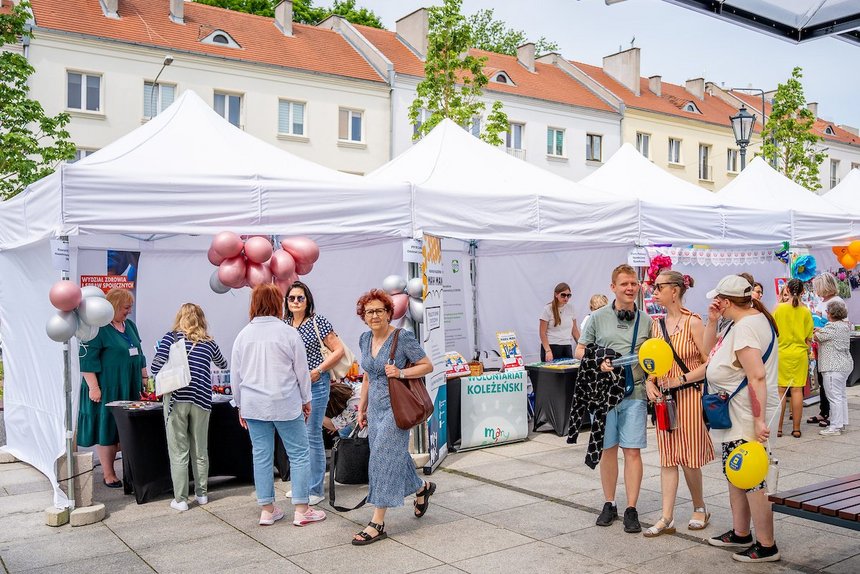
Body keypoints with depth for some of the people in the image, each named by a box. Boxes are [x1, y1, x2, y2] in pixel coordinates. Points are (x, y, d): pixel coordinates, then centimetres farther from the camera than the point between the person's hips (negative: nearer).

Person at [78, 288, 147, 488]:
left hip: (130, 389, 7)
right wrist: (93, 387, -19)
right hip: (107, 390, -7)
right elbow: (87, 359, -15)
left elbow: (139, 354, 21)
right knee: (107, 432, 2)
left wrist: (144, 378, 18)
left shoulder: (130, 325, 12)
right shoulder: (98, 328, -11)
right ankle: (109, 475, 11)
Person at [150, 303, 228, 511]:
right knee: (200, 450, 14)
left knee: (178, 452, 4)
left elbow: (156, 366, -6)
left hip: (176, 398, -2)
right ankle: (202, 493, 25)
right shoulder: (209, 343, 13)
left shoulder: (171, 337, 4)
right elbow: (223, 365, 32)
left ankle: (180, 499, 8)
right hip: (201, 399, 2)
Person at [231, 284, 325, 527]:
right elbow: (302, 371, -2)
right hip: (285, 404, -4)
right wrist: (306, 400, 10)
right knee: (299, 454, 5)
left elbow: (235, 375, 10)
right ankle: (301, 510, 6)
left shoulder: (243, 335, 3)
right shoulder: (288, 333, -7)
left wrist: (241, 405, 20)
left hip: (253, 406, 4)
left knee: (262, 456, 10)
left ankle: (267, 509, 17)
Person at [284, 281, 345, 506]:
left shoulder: (318, 321, -7)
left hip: (315, 384, -6)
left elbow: (338, 350, -8)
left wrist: (318, 371, -13)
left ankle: (316, 490, 6)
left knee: (312, 436, -3)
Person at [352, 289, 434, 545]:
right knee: (395, 456, 16)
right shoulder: (365, 339, 8)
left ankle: (377, 524, -2)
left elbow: (428, 366, -8)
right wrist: (362, 407, 16)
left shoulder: (403, 338, -13)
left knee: (384, 459, -8)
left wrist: (401, 373, -22)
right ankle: (422, 487, 43)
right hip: (375, 407, 7)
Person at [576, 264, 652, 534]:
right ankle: (609, 504, 23)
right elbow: (579, 350, 6)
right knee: (608, 449, 9)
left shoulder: (646, 320, 7)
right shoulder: (598, 317, 3)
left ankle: (631, 509, 9)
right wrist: (598, 363, -12)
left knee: (632, 451, 0)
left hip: (634, 393, 0)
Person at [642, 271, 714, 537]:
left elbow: (709, 363, -13)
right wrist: (650, 382, -1)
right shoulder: (657, 326, 9)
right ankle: (666, 519, 9)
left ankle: (700, 509, 26)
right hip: (664, 398, 6)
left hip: (689, 396, -6)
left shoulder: (692, 322, -10)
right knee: (667, 458, 6)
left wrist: (681, 380, -16)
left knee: (688, 458, 3)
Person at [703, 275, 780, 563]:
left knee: (751, 481, -2)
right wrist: (712, 321, 7)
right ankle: (741, 534, 32)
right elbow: (710, 351, 21)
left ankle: (766, 546, 8)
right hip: (734, 419, 11)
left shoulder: (744, 328, -20)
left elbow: (757, 377, -27)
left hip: (745, 420, -11)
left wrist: (759, 420, -28)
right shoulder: (748, 320, 13)